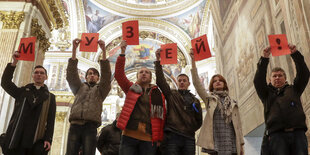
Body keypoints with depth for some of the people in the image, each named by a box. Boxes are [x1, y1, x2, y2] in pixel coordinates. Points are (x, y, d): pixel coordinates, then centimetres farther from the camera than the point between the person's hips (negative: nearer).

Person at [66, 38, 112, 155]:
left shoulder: (100, 90, 20)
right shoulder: (79, 87, 26)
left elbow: (106, 75, 5)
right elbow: (71, 75, 11)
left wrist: (104, 51, -3)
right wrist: (74, 50, 3)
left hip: (90, 127, -1)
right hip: (75, 125, 2)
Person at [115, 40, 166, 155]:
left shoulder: (158, 95, 12)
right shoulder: (131, 88, 14)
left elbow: (161, 117, 8)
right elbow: (119, 74, 0)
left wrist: (159, 139, 1)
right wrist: (122, 52, -8)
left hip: (149, 139, 0)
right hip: (129, 136, 0)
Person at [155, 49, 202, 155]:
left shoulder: (195, 100, 21)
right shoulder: (171, 94, 14)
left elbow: (199, 121, 22)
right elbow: (160, 81, 1)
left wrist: (191, 130, 6)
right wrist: (158, 61, -6)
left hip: (189, 138, 3)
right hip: (172, 136, -2)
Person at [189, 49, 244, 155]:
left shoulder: (233, 103, 17)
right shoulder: (209, 99, 11)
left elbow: (238, 123, 15)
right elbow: (197, 82, 0)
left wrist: (241, 144, 7)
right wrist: (193, 60, -7)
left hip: (231, 142, 2)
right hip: (215, 141, -2)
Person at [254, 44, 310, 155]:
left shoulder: (293, 90, 26)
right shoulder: (267, 93, 23)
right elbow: (258, 80, 5)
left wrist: (295, 54, 5)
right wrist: (264, 59, -3)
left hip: (298, 133, 2)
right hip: (277, 134, -1)